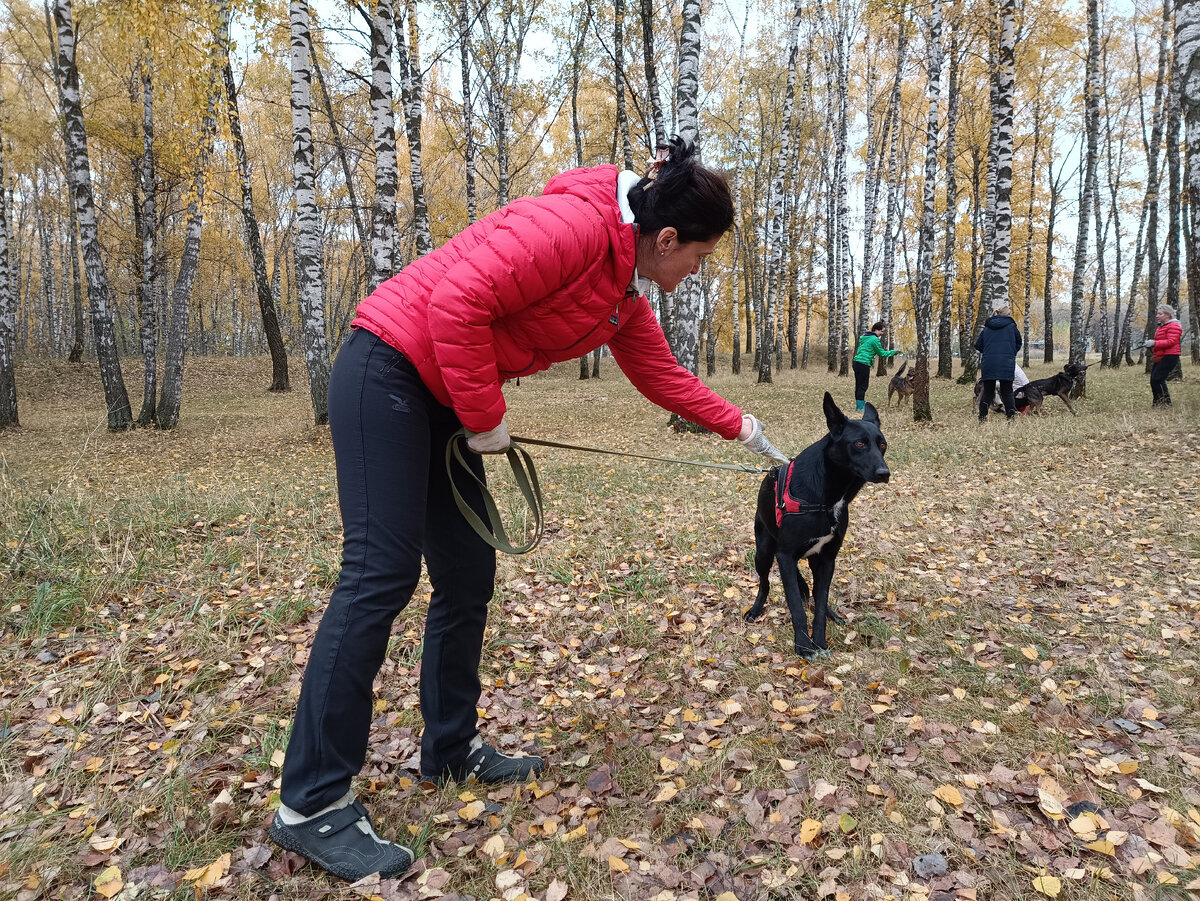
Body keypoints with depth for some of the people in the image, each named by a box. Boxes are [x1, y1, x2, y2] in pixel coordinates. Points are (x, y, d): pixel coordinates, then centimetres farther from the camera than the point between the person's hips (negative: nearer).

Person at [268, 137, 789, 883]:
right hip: (388, 369, -10)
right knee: (382, 573, -13)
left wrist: (742, 429, 29)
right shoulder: (574, 225, -19)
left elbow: (664, 376, 24)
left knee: (469, 573, 9)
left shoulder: (624, 296, 12)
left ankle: (451, 748, 24)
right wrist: (485, 419, -16)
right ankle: (312, 804, -3)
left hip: (441, 401, 10)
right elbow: (458, 299, -25)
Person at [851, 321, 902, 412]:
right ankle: (860, 407, -3)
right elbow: (881, 353, -2)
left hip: (856, 363, 9)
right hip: (863, 364, -9)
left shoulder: (865, 337, 17)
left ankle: (859, 406, 17)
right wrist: (893, 352, 8)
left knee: (858, 386, 12)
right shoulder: (874, 339, -10)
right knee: (863, 386, -5)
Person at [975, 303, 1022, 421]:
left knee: (987, 391, 10)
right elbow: (1018, 343, 15)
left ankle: (982, 416, 6)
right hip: (1006, 364, -2)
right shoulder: (1011, 326, 3)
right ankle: (1010, 416, 2)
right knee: (1007, 391, 6)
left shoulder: (987, 327, 11)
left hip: (988, 364, 2)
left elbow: (978, 345, 12)